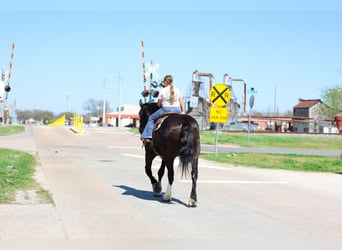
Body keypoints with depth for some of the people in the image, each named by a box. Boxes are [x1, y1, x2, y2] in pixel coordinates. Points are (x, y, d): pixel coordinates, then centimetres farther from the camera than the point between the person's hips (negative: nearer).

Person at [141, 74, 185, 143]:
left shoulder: (162, 91, -3)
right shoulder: (178, 90, 8)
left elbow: (159, 104, 4)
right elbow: (182, 102, 8)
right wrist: (183, 111, 15)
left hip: (166, 109, -3)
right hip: (177, 110, 3)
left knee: (151, 118, 14)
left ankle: (148, 136, 3)